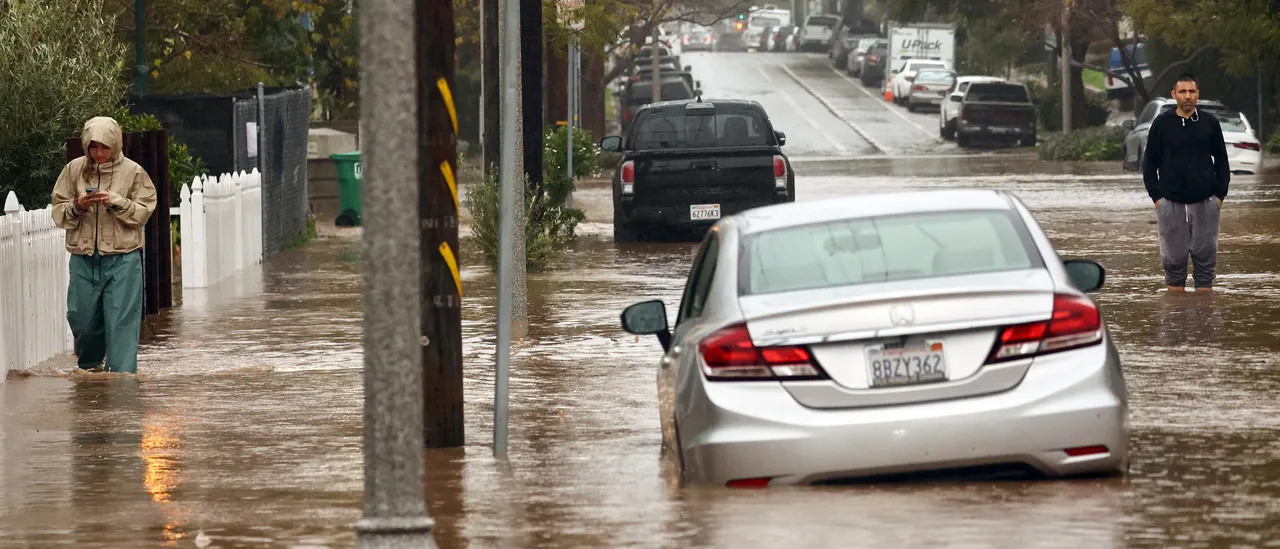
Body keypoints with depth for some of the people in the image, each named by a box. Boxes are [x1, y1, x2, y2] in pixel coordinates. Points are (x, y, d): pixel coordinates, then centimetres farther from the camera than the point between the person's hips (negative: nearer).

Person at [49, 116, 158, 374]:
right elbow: (58, 213, 7)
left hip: (122, 259, -3)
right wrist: (77, 207, -13)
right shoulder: (74, 170, 5)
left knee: (122, 321, -7)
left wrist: (116, 202, -15)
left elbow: (143, 212, -1)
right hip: (84, 259, 3)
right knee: (82, 319, 8)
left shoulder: (132, 172, -1)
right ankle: (87, 368, 33)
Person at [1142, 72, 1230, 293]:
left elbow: (1222, 161, 10)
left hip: (1205, 203, 1)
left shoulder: (1210, 123, 4)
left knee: (1205, 260, 2)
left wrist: (1220, 195, 1)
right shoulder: (1162, 124, 2)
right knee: (1174, 261, 2)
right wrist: (1156, 197, -1)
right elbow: (1150, 163, 6)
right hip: (1171, 204, -1)